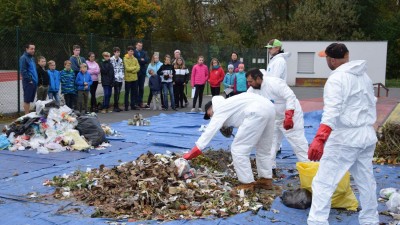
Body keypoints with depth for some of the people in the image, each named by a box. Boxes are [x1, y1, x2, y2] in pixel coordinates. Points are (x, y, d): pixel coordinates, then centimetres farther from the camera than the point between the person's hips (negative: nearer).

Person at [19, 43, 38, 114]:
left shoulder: (31, 58, 18)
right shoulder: (23, 58, -9)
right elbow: (23, 71, -16)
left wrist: (36, 80, 15)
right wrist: (29, 80, -17)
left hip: (34, 82, 8)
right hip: (28, 83, -8)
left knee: (30, 100, 12)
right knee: (27, 100, -4)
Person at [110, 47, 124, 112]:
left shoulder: (120, 60, 15)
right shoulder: (111, 60, -7)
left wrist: (122, 75, 11)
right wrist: (114, 76, -12)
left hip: (120, 78, 7)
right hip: (115, 78, -7)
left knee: (118, 92, 9)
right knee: (116, 92, -8)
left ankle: (116, 106, 15)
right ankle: (116, 106, -3)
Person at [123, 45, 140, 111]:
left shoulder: (135, 59, 9)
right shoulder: (125, 59, -7)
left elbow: (138, 67, 2)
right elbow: (127, 68, -15)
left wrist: (133, 70, -14)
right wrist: (135, 67, -6)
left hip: (134, 78, 5)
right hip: (128, 78, -5)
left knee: (134, 92, 9)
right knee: (127, 92, 2)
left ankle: (133, 105, 17)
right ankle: (126, 106, 7)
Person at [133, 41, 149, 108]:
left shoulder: (144, 53, 12)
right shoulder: (133, 52, -1)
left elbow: (147, 60, -2)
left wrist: (139, 60, -12)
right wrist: (141, 60, -10)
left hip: (142, 72, 4)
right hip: (135, 72, -4)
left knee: (141, 88, 6)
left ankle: (140, 102, 11)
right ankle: (135, 102, 5)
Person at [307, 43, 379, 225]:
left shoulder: (336, 79, -14)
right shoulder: (364, 76, 11)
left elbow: (332, 112, -27)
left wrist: (319, 139, -35)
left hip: (344, 139, -8)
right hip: (367, 137, 8)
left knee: (323, 183, -4)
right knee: (366, 181, 18)